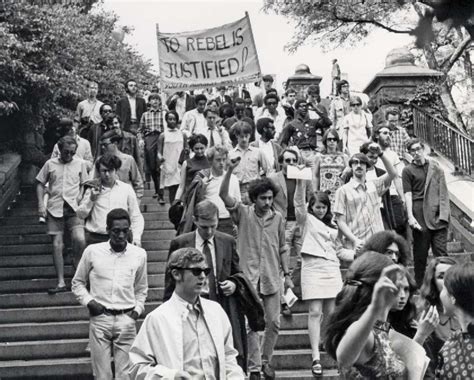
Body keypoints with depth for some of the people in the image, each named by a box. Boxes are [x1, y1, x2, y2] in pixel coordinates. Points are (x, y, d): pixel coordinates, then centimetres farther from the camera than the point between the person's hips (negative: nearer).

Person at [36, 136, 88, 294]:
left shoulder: (80, 164, 7)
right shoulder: (50, 164, 6)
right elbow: (40, 184, 11)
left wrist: (80, 200, -3)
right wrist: (41, 205, 1)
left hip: (74, 208, -1)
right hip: (54, 208, 1)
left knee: (80, 239, -21)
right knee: (57, 245, 0)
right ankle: (61, 283, 6)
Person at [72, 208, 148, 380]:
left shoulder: (139, 254, 5)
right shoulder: (92, 251, 0)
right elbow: (78, 282, 13)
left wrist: (138, 309, 5)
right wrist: (88, 301, -2)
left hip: (127, 319, 1)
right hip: (99, 319, -1)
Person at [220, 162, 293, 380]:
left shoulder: (277, 218, 5)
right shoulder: (243, 213, -1)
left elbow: (282, 249, 12)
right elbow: (223, 195, -14)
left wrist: (287, 275, 9)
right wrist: (230, 170, -26)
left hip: (271, 279, 3)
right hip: (248, 277, -3)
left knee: (273, 323, 6)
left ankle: (265, 361, 25)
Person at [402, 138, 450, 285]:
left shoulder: (435, 166, 12)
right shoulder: (408, 170, 4)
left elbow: (443, 190, 10)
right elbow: (408, 194, -2)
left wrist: (444, 212, 0)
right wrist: (410, 216, -12)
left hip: (438, 213, 2)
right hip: (420, 214, -2)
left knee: (441, 251, -2)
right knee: (420, 252, 3)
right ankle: (419, 284, 11)